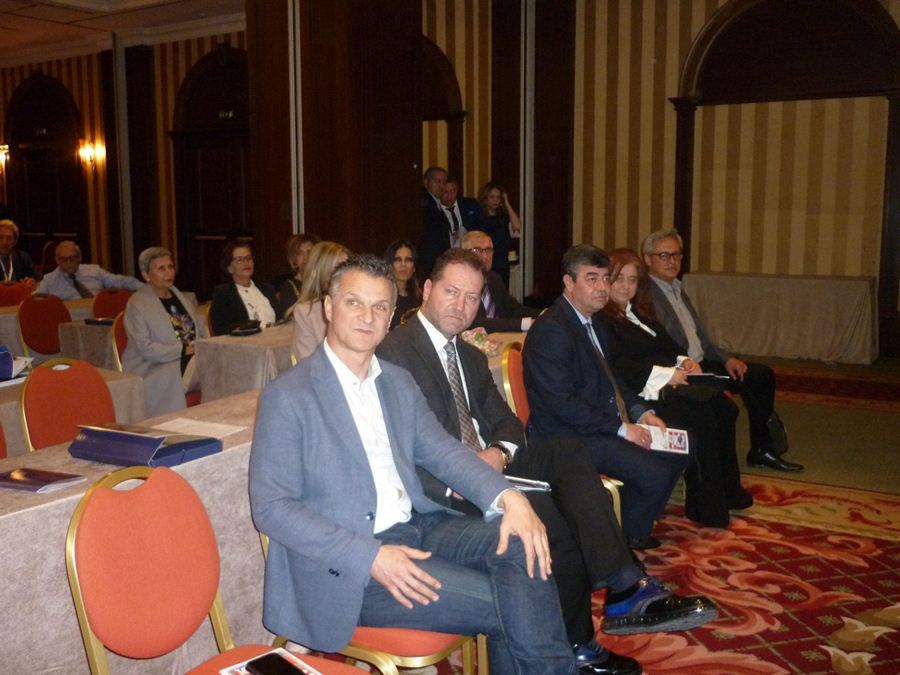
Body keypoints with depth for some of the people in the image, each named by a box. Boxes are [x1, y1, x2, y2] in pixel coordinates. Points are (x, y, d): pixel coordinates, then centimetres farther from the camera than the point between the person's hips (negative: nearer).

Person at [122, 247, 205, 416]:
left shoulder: (182, 298, 21)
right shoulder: (137, 304, -1)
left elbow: (200, 334, 22)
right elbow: (145, 348, -11)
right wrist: (183, 350, -13)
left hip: (192, 360, 6)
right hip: (152, 369, -6)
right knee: (170, 378, -38)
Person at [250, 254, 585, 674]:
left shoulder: (398, 382, 13)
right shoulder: (287, 396, -8)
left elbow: (440, 451, 10)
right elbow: (271, 508, -13)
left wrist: (507, 497, -11)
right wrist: (370, 557, -23)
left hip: (416, 526, 6)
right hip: (347, 567, -6)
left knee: (522, 543, -18)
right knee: (501, 605, -20)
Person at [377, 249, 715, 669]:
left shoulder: (471, 357, 19)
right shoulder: (394, 353, -9)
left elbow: (506, 421, 16)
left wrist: (498, 453, -9)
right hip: (442, 489, -8)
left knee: (567, 453, -16)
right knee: (542, 510, -27)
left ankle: (625, 591, -24)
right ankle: (577, 644, -12)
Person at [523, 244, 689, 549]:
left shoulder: (595, 321, 13)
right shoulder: (550, 329, -19)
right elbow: (561, 402, -24)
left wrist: (640, 411, 4)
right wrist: (621, 429, -20)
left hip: (605, 424, 10)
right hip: (568, 436, -10)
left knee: (678, 450, 7)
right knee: (654, 473, -19)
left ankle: (635, 526, 22)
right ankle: (626, 540, 8)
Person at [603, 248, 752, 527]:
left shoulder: (640, 312, 24)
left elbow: (668, 346, 23)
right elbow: (617, 366, -16)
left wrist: (684, 361, 0)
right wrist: (664, 374, -19)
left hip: (671, 380, 9)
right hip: (641, 393, -9)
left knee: (723, 407, -15)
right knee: (701, 415, -27)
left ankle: (728, 490, -5)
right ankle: (705, 506, -17)